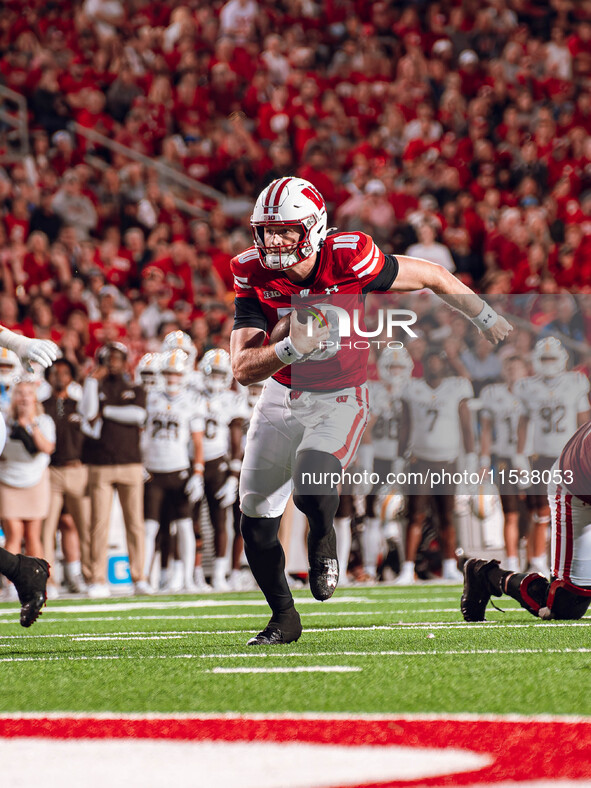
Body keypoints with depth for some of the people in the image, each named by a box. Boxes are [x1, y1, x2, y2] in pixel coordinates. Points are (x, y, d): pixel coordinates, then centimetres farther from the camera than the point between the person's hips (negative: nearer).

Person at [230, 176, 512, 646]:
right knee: (257, 518, 6)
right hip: (284, 394, 4)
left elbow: (433, 278, -9)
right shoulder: (254, 275, -15)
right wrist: (293, 349, -37)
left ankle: (323, 537, 8)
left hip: (341, 399, -4)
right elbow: (243, 369, -18)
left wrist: (488, 320, 1)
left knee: (311, 489, -29)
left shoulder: (349, 259, -24)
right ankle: (284, 618, 27)